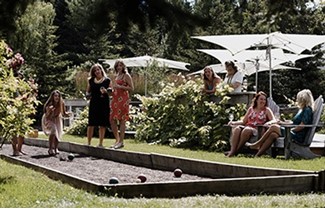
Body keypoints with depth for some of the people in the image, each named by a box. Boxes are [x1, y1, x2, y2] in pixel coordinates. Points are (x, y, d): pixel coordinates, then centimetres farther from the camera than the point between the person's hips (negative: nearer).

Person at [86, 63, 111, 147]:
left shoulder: (107, 80, 4)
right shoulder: (91, 81, 10)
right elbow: (88, 91, 18)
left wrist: (106, 91, -15)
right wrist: (88, 95, -4)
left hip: (104, 104, -1)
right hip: (94, 104, 1)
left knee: (102, 124, 1)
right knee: (91, 123, -2)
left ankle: (100, 143, 9)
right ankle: (89, 143, 5)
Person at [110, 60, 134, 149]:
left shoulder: (126, 76, -1)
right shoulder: (116, 76, 21)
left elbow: (131, 88, -9)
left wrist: (120, 86, -15)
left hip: (123, 99, -8)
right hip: (115, 99, 8)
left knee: (122, 120, -7)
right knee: (112, 120, 4)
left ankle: (121, 142, -5)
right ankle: (117, 140, 14)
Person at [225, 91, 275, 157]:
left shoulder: (267, 110, 13)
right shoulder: (251, 109, 22)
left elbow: (273, 120, 1)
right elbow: (244, 121, 21)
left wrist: (268, 123, -22)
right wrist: (234, 122, 4)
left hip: (257, 130, -3)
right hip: (247, 127, 3)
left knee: (246, 130, -37)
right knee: (237, 129, -31)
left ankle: (236, 151, -35)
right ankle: (232, 150, -41)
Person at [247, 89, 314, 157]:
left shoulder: (307, 110, -10)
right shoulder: (302, 110, 22)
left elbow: (302, 125, -18)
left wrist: (290, 130, -14)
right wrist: (282, 123, 11)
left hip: (298, 136, -9)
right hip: (293, 133, 9)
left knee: (273, 127, -14)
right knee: (273, 135, -12)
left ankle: (257, 144, -6)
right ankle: (257, 155, -17)